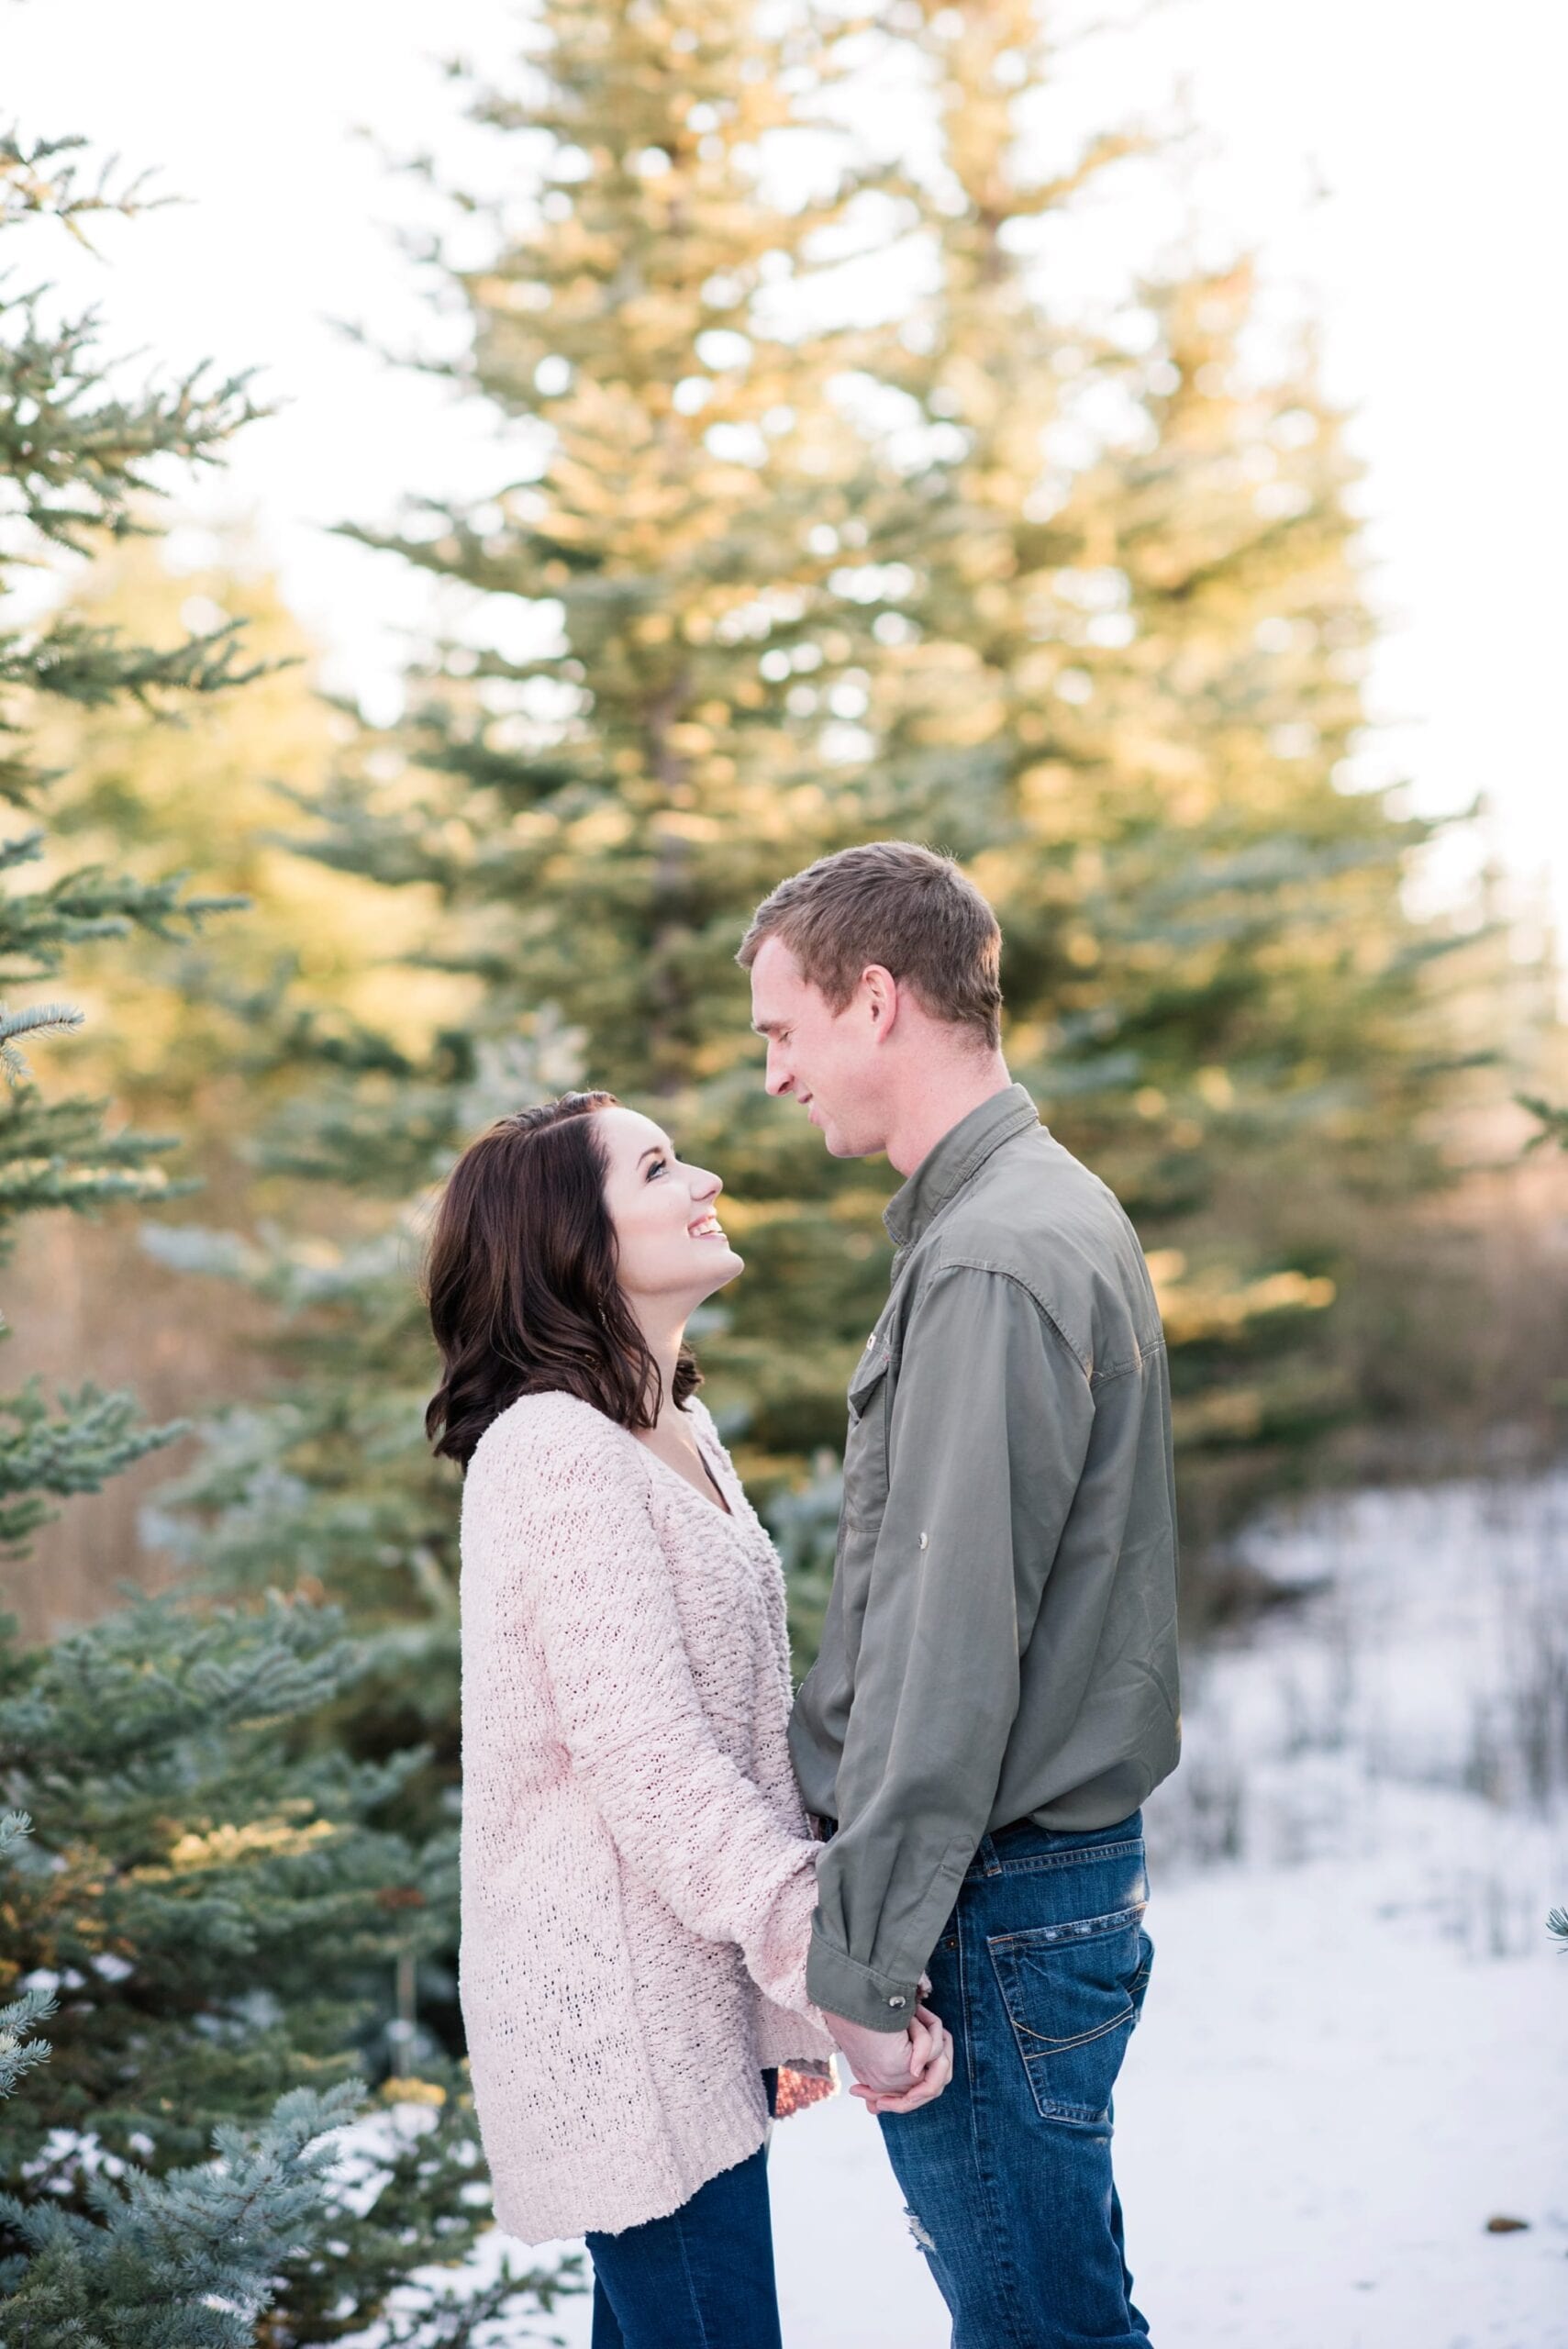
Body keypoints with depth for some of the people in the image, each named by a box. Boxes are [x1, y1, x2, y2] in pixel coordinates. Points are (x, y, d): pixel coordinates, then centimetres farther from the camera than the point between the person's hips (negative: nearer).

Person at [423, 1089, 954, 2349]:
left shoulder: (680, 1429, 13)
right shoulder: (556, 1452, -17)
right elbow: (651, 1768, -23)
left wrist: (787, 2001, 15)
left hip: (695, 1998, 9)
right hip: (617, 2005, -9)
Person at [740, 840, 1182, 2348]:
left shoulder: (993, 1266, -20)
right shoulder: (1047, 1210, 13)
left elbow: (952, 1653, -23)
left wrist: (863, 1965, -19)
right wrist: (788, 1774, 22)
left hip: (1001, 1908, -10)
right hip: (1054, 1870, 10)